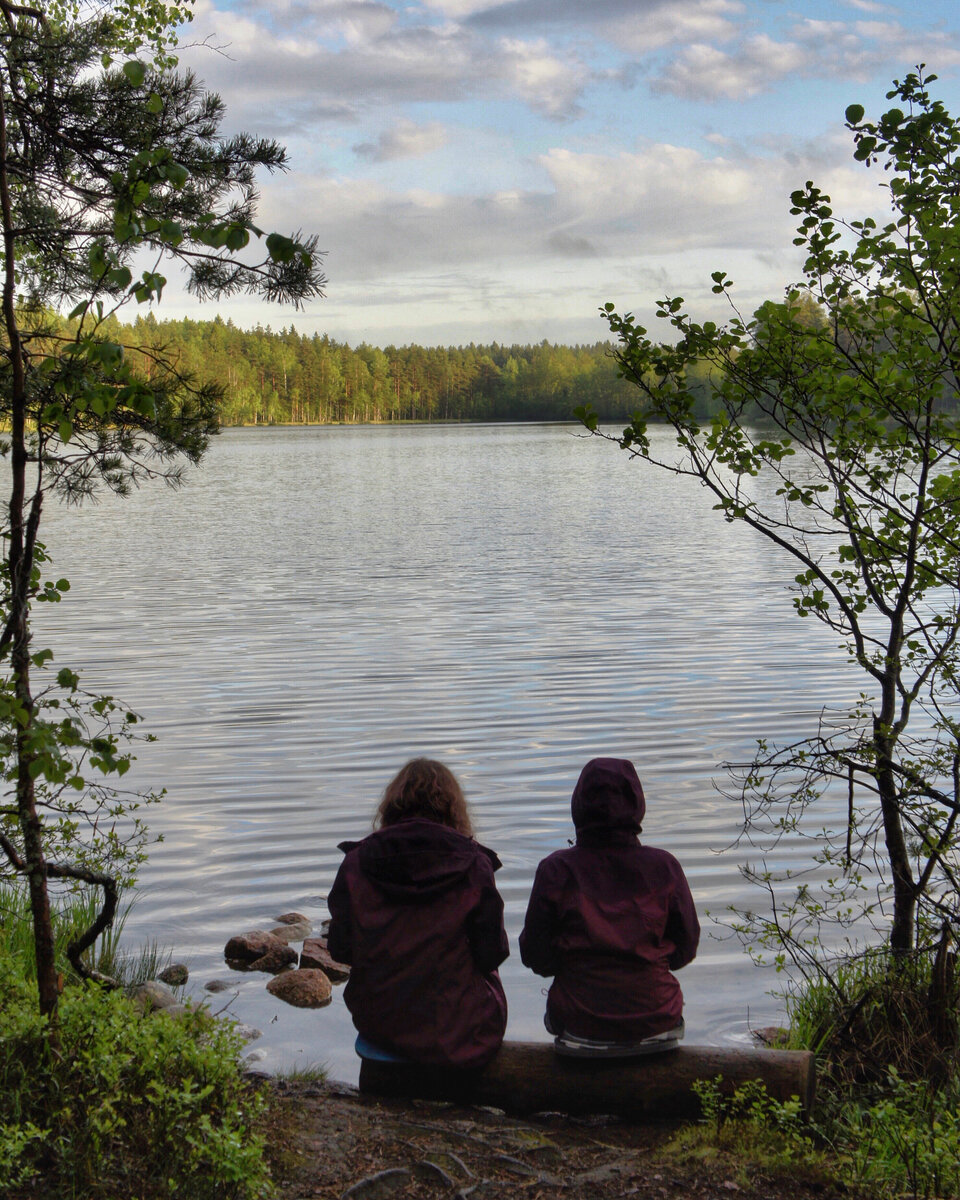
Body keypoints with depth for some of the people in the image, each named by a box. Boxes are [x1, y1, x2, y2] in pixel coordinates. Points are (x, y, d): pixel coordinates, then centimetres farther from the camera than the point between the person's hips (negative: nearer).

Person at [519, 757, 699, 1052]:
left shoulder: (556, 870, -11)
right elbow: (685, 948, 2)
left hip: (582, 1024, -1)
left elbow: (536, 958, -4)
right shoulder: (663, 866, -9)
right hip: (656, 1021, 1)